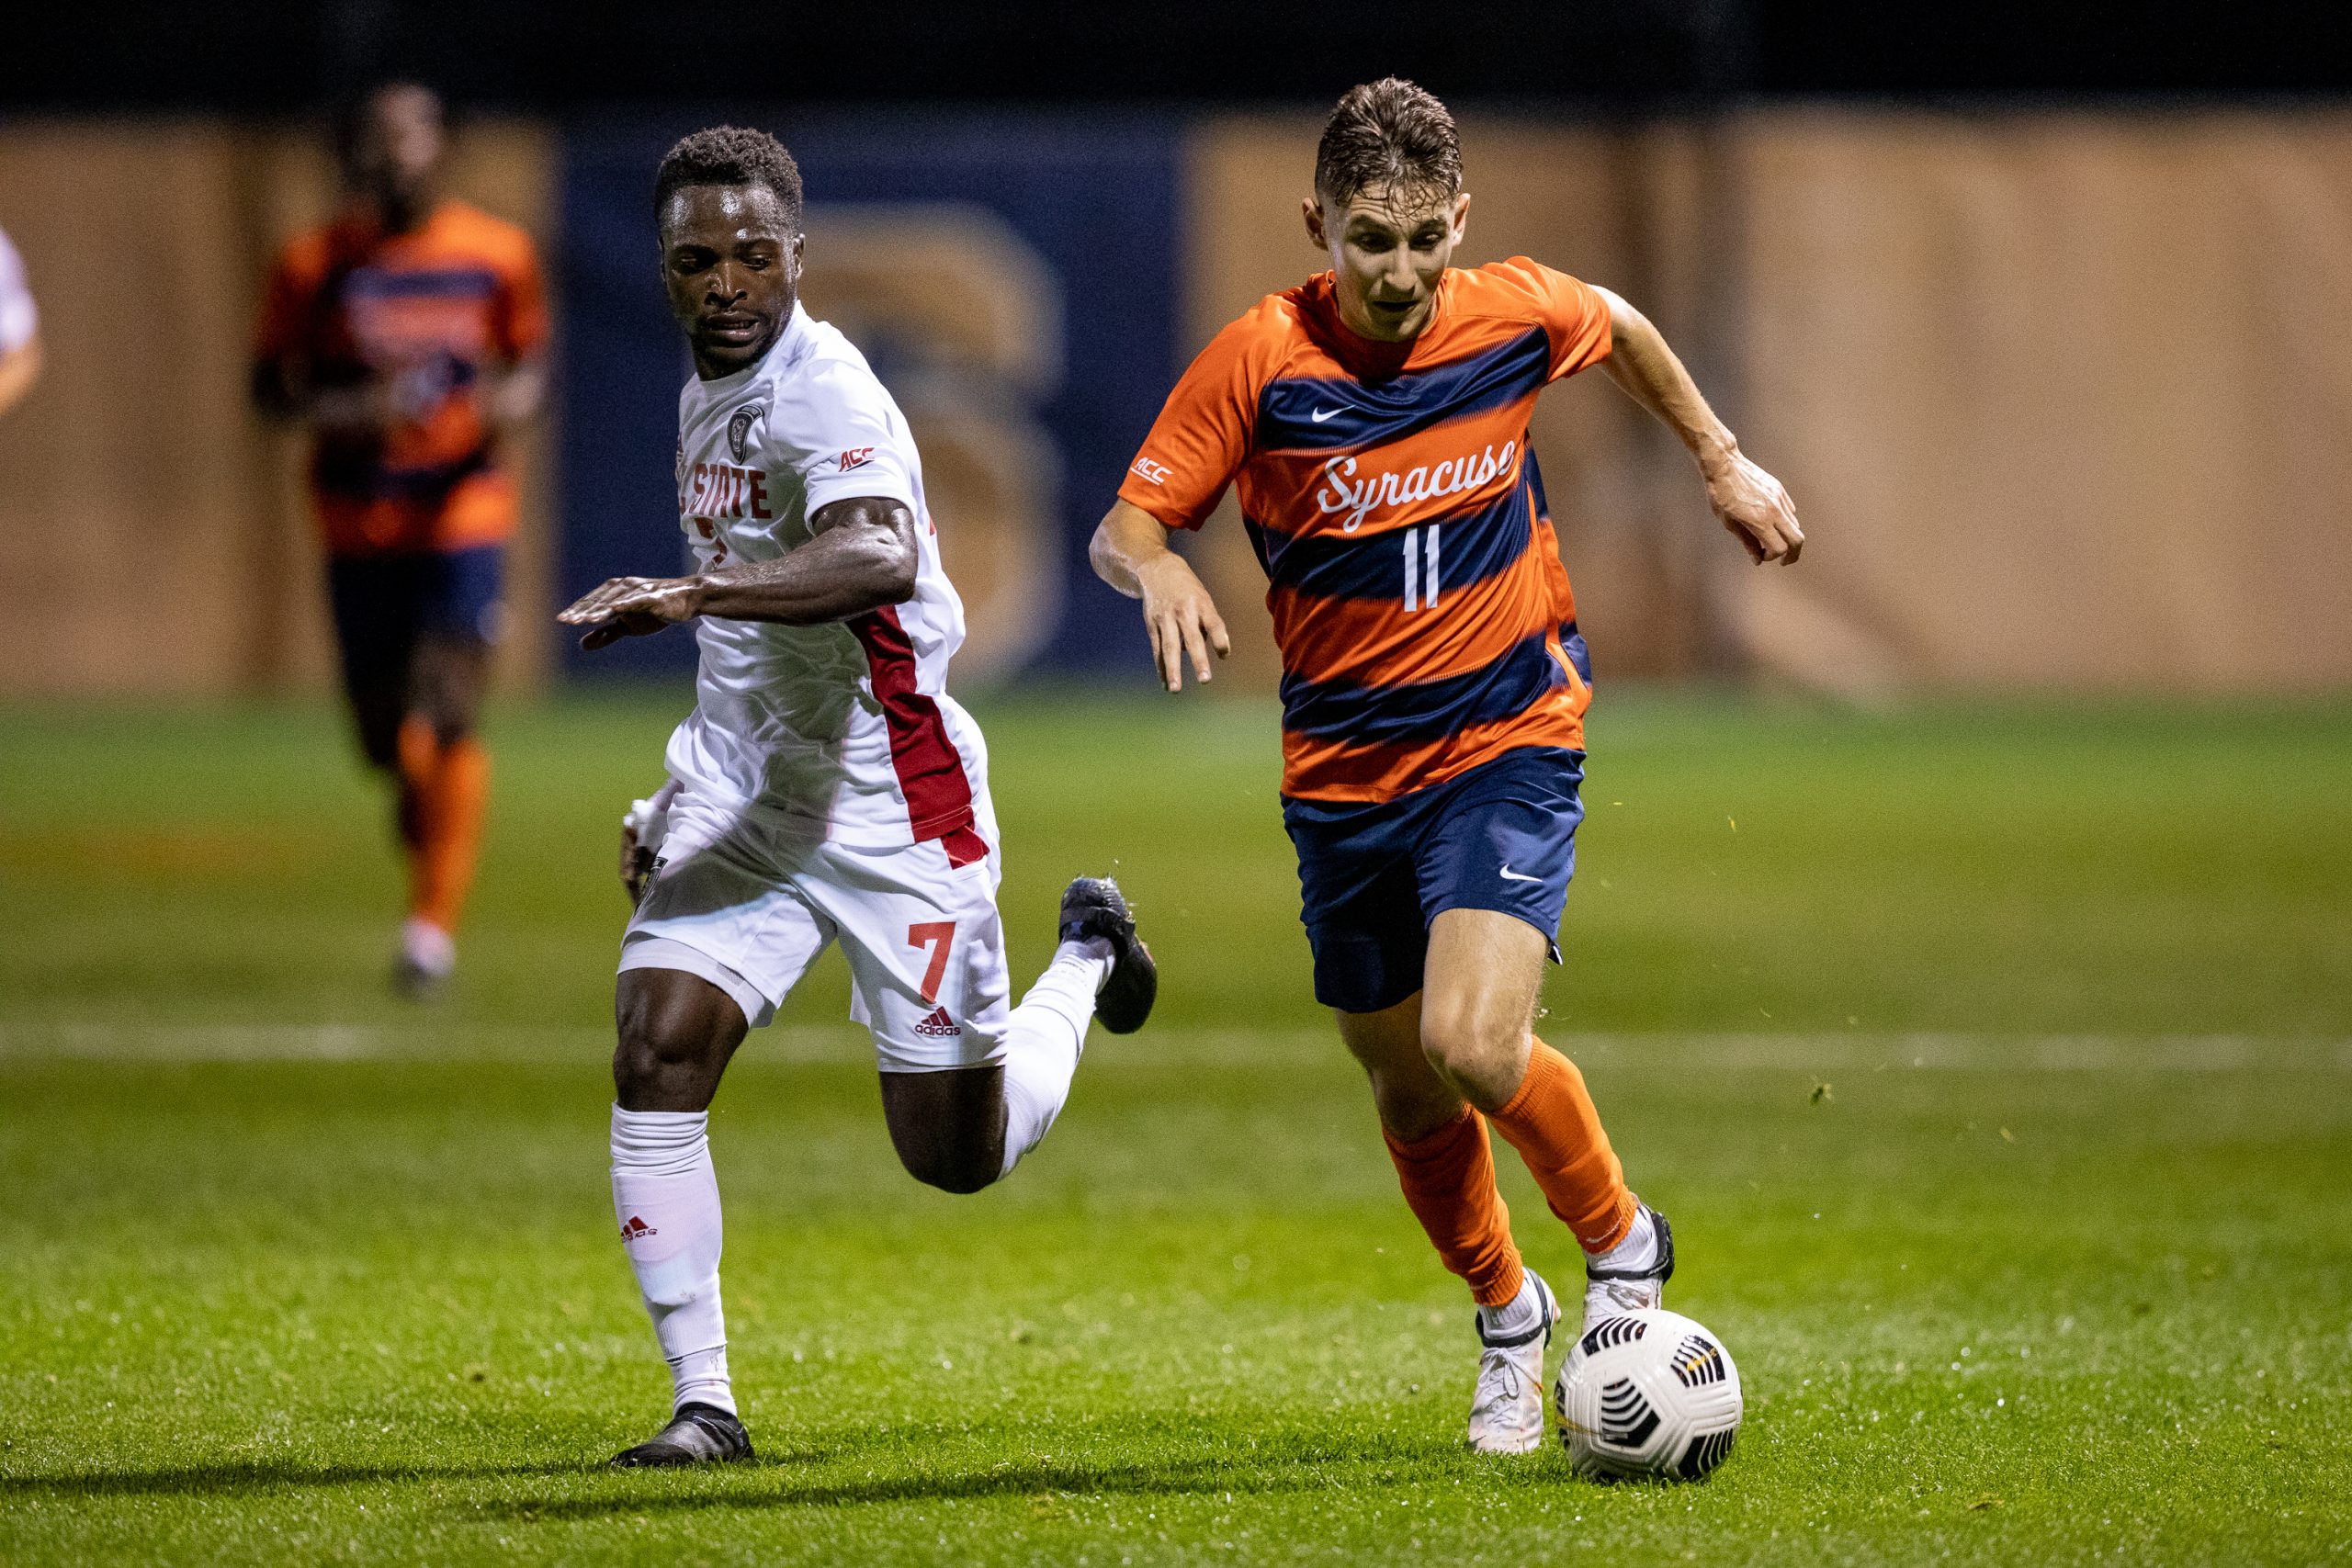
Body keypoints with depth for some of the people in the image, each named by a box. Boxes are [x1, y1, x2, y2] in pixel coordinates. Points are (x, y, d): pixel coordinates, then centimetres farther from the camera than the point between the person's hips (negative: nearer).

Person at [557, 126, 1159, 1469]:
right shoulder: (713, 389, 8)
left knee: (958, 1155, 5)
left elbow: (878, 559, -42)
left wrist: (690, 594, -55)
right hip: (743, 777, 7)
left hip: (889, 794, -7)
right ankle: (703, 1402, -7)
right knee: (657, 1050, -15)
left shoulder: (823, 393, -21)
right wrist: (686, 790, 22)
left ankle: (1085, 960, 36)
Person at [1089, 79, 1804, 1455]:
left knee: (1474, 1045, -21)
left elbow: (1620, 326, 15)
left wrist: (1724, 462, 20)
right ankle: (1508, 1316, 37)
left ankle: (1622, 1241, 7)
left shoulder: (1518, 315, -9)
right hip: (1345, 771, 2)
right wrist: (1160, 572, -33)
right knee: (1408, 1090, 10)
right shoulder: (1261, 361, -14)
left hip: (1508, 738, -2)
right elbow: (1127, 524, -11)